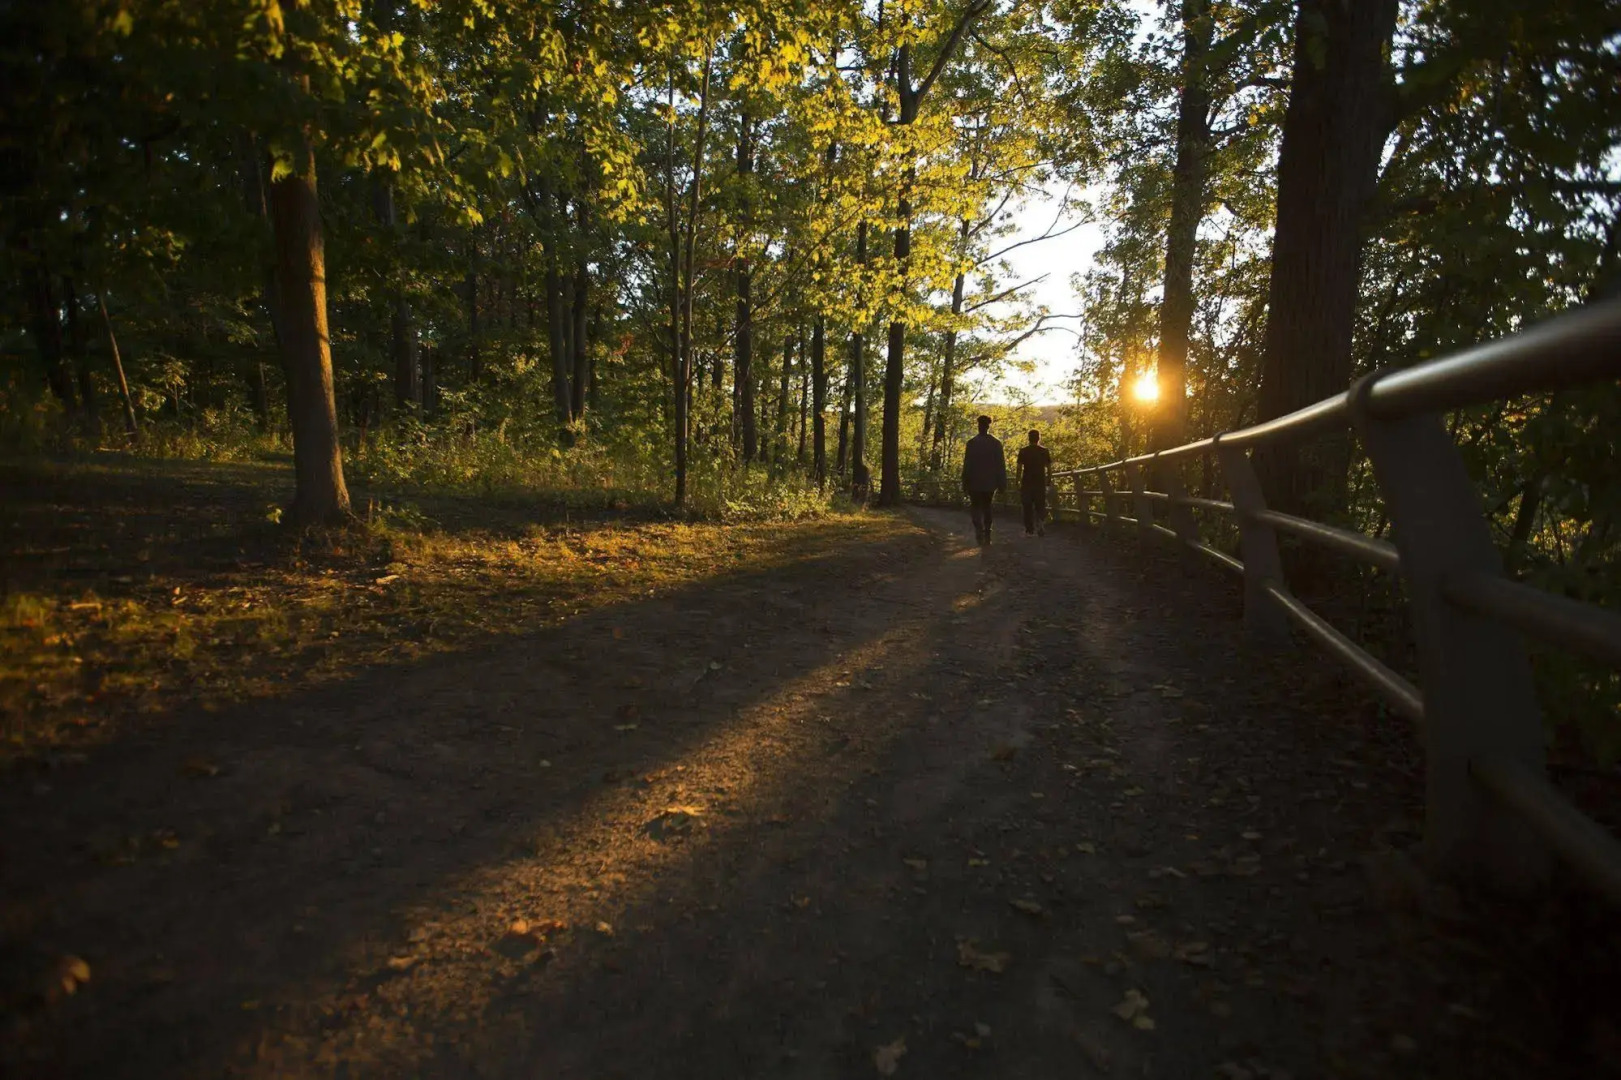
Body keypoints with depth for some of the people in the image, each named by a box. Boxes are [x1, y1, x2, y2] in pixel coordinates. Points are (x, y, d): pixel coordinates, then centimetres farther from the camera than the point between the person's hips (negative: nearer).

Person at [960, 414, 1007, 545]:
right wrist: (1002, 484, 4)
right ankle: (987, 535, 15)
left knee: (975, 507, 6)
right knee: (987, 507, 15)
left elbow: (967, 464, -7)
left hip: (975, 482, -2)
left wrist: (965, 483, -1)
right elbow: (1001, 464, -1)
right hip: (990, 482, 2)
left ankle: (979, 528, -21)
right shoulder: (996, 443, -1)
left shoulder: (972, 443, -8)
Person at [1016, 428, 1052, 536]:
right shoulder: (1045, 451, 2)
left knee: (1028, 508, 7)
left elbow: (1019, 468, -5)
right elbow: (1049, 468, 3)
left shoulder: (1023, 451, -3)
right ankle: (1041, 528, -8)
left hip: (1027, 483, -1)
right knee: (1040, 507, 8)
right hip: (1041, 483, 1)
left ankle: (1029, 530, 8)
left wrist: (1018, 483, 1)